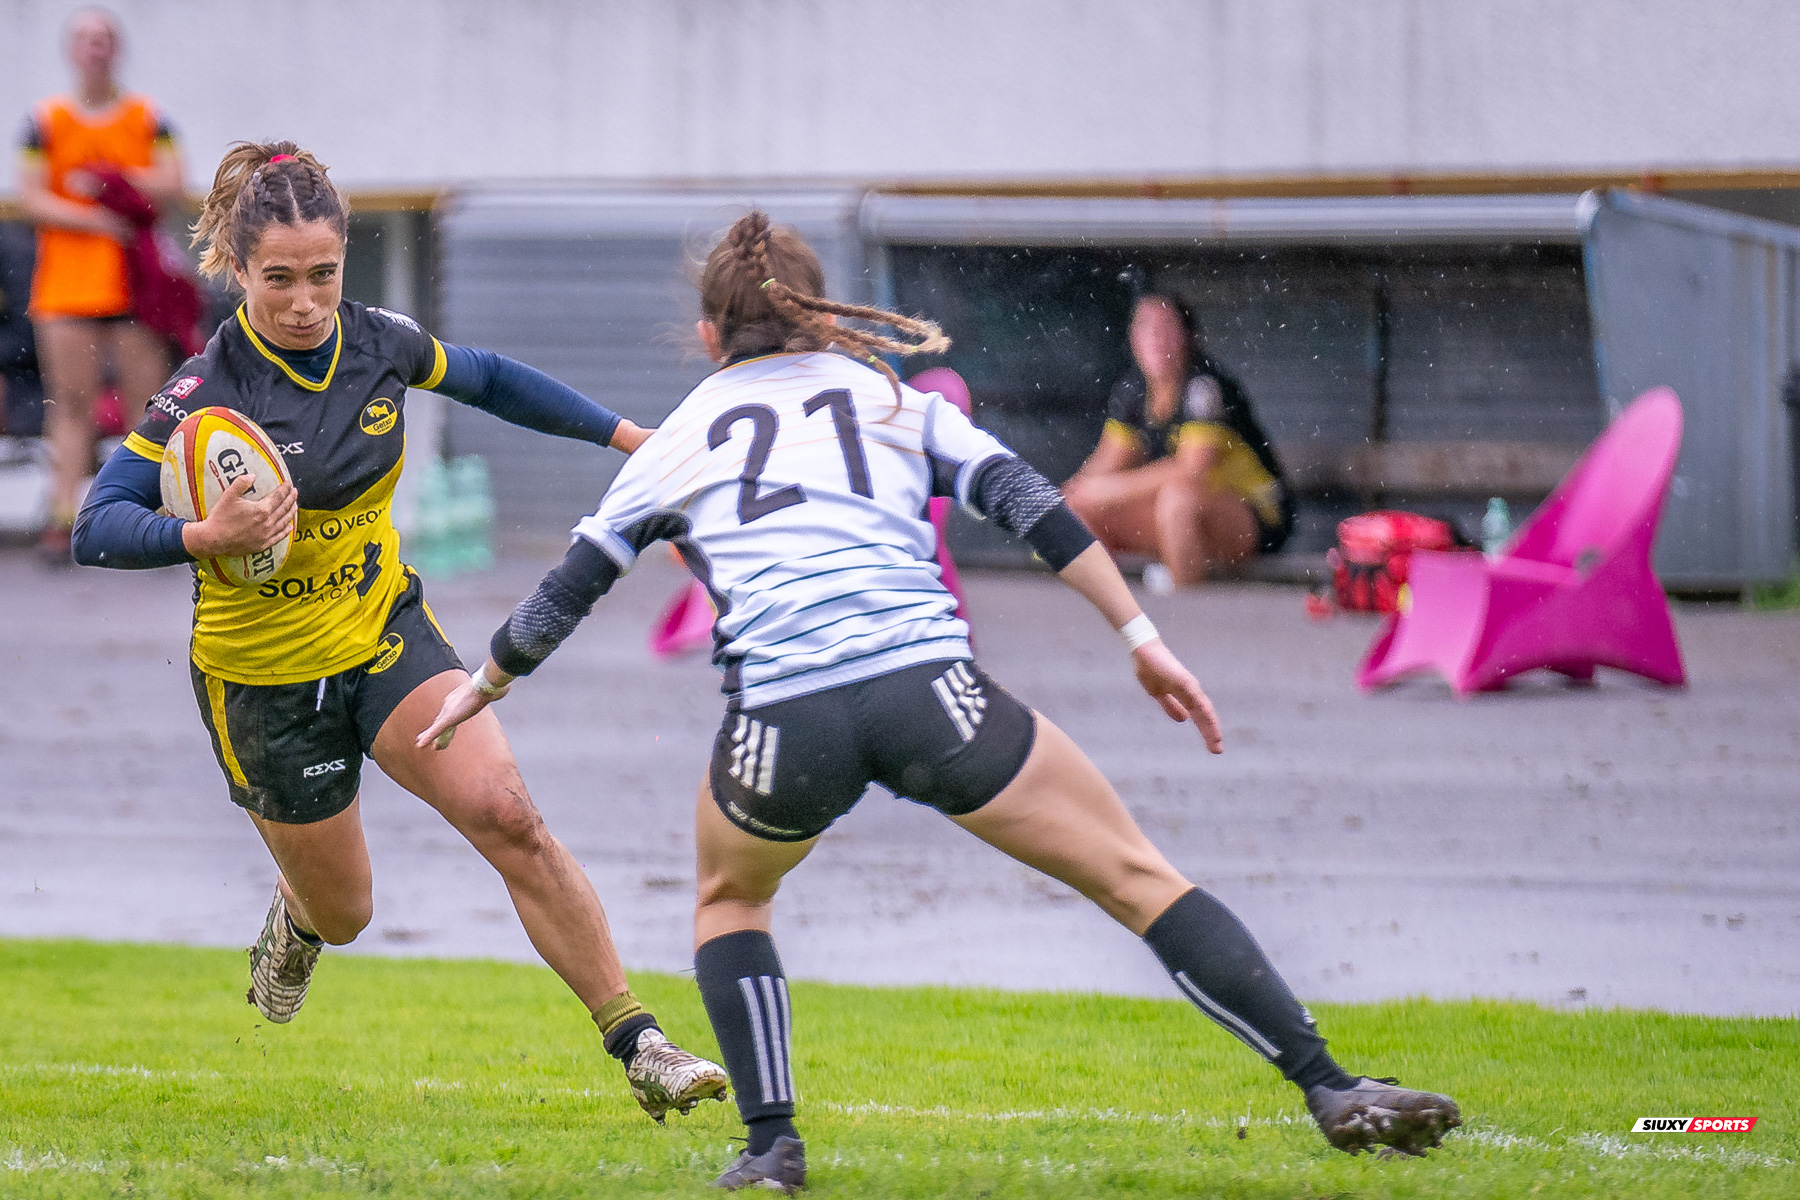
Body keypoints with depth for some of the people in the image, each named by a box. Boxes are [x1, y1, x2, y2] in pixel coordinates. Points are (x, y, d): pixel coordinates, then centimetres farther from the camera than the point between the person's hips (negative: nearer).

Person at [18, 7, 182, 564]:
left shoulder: (147, 118, 7)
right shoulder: (46, 122, 5)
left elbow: (171, 185, -3)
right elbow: (30, 197, -2)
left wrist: (106, 182, -13)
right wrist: (96, 220, -13)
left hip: (134, 284, 0)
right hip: (66, 285, 0)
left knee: (146, 403, -2)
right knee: (70, 406, -3)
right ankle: (62, 521, -5)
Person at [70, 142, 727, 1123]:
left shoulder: (381, 343, -8)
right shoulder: (207, 389, -21)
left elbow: (490, 382, 13)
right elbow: (97, 529, -24)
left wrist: (627, 435, 13)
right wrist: (206, 538, -42)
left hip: (385, 630, 3)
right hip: (264, 679, -3)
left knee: (506, 815, -20)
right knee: (343, 912, 11)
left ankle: (636, 1045, -18)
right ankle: (296, 920, 51)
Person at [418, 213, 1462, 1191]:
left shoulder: (680, 439, 22)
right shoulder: (893, 396, 22)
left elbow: (562, 597, 29)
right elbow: (1033, 507, 10)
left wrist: (484, 686, 46)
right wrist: (1143, 639, 11)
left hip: (783, 725, 0)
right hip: (932, 690, 0)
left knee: (730, 897, 32)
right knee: (1140, 878, 6)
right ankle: (1332, 1092, -6)